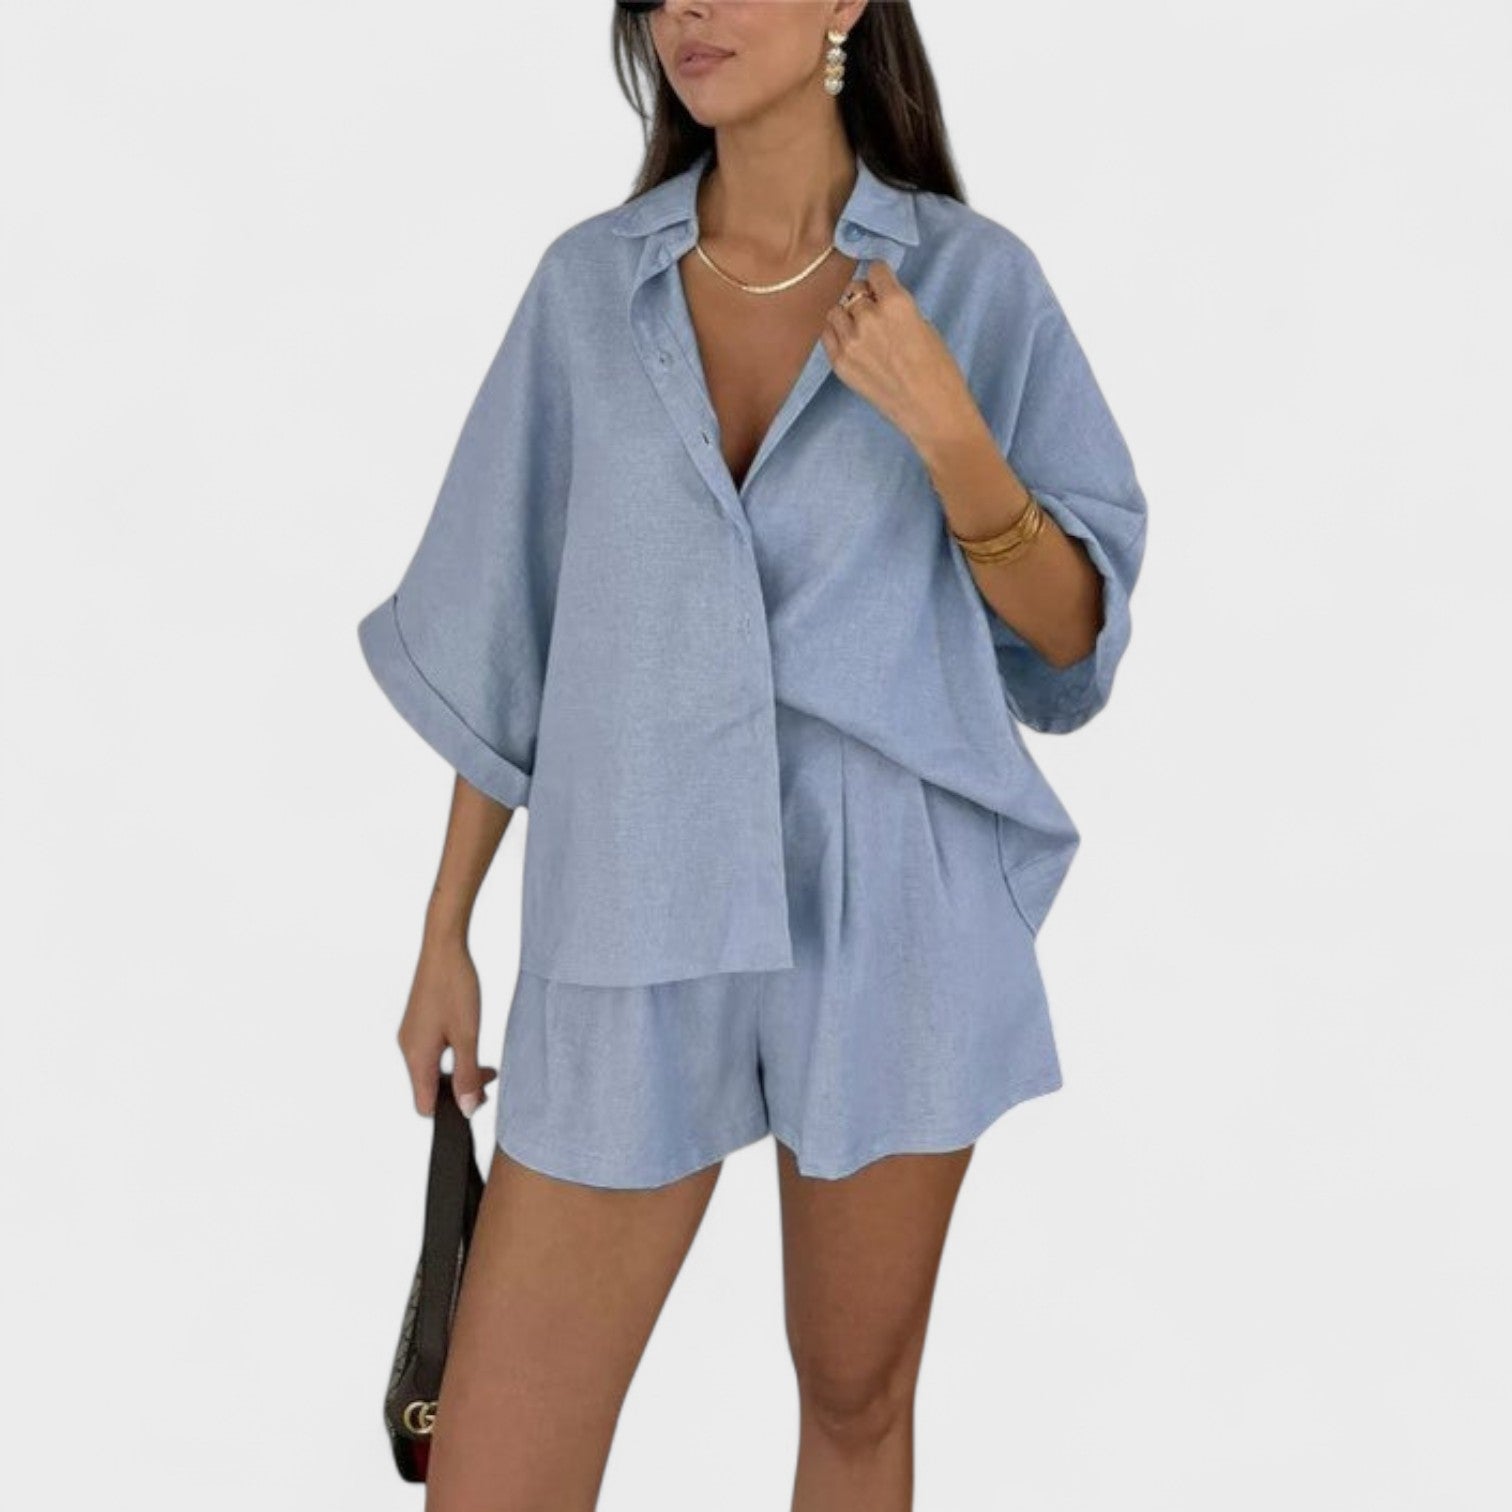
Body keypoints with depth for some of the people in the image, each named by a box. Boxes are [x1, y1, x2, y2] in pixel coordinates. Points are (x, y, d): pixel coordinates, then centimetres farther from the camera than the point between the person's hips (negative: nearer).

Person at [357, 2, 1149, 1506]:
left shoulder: (974, 276, 0)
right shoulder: (588, 282, 4)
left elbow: (1073, 629, 0)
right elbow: (512, 631, 9)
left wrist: (944, 429, -16)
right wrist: (445, 935, 10)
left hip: (888, 918, -1)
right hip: (634, 924, 1)